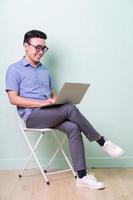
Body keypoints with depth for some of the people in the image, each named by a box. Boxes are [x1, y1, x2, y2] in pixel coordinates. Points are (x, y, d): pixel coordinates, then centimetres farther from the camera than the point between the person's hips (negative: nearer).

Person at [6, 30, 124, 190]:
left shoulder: (45, 70, 22)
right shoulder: (14, 69, 2)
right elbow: (13, 99, -8)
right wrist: (41, 103, -19)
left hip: (50, 115, 6)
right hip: (32, 116, -5)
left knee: (73, 128, -25)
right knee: (70, 108, -28)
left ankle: (81, 176, -24)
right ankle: (102, 142, -13)